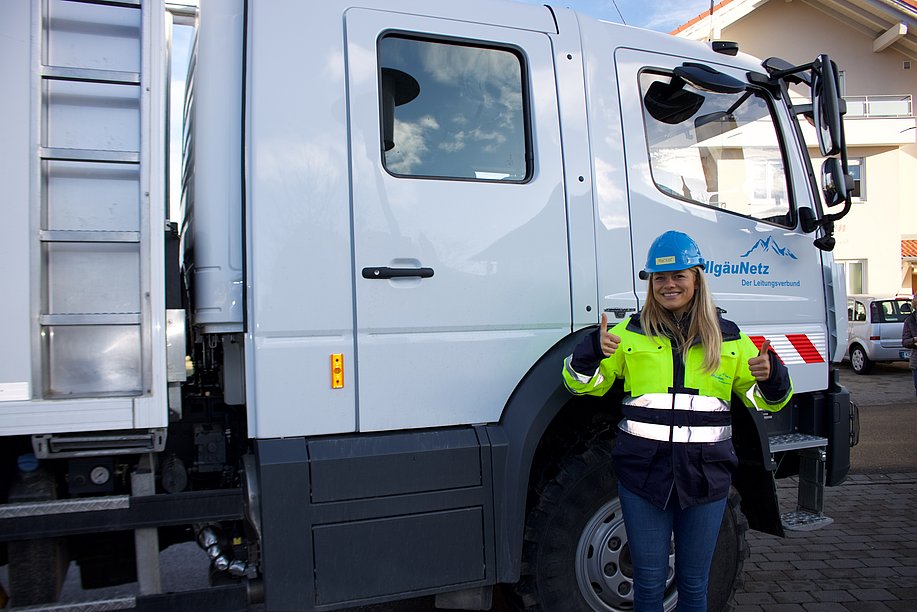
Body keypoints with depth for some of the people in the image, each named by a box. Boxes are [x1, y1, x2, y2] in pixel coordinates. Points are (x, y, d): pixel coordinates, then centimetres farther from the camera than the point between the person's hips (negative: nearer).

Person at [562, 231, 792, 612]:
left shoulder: (729, 338, 8)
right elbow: (584, 384, 4)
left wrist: (772, 378, -9)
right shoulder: (630, 333, 5)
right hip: (643, 474, -1)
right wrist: (592, 351, -17)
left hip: (705, 477, 1)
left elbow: (762, 399, 14)